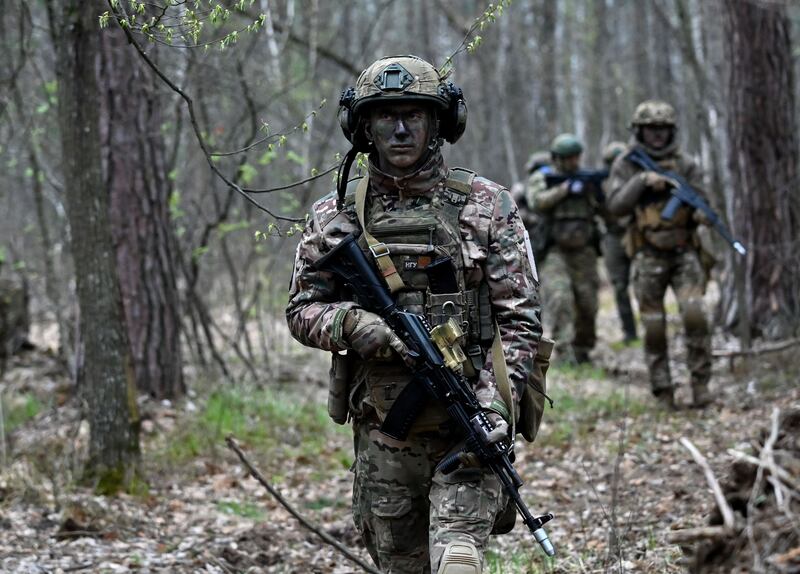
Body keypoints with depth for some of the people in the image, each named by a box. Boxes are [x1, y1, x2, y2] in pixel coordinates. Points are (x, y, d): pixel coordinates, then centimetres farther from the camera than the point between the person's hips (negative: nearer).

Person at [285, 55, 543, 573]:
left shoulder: (486, 207, 1)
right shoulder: (336, 217, 6)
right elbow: (302, 310, 9)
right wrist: (351, 323, -14)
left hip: (469, 431, -3)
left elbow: (520, 317, -1)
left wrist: (497, 405, -14)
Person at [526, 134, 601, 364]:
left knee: (587, 304, 3)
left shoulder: (588, 179, 11)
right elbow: (537, 201, -17)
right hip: (554, 252, -3)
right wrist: (566, 188, -23)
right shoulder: (541, 178, 3)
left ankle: (581, 349, 20)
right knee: (559, 300, -18)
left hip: (584, 252, 3)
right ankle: (565, 351, -19)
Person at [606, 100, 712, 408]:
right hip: (648, 257, 0)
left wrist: (698, 211, -21)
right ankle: (663, 392, 12)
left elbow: (702, 208, 2)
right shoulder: (626, 165, 1)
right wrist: (643, 180, -21)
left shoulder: (685, 164, 2)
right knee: (654, 328, 1)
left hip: (684, 253, 0)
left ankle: (700, 382, -8)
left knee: (694, 314, -18)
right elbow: (617, 206, -10)